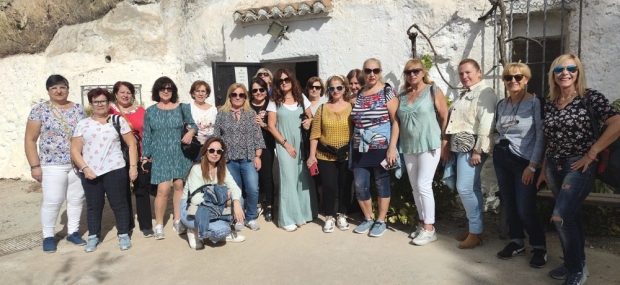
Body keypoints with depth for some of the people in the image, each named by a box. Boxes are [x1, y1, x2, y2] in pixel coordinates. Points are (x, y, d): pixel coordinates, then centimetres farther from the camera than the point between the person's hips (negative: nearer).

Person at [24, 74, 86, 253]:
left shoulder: (78, 109, 7)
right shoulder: (40, 110, -2)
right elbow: (30, 139, -2)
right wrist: (35, 166, -8)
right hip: (52, 165, -3)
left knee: (76, 199, 8)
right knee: (52, 202, -1)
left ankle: (73, 232, 23)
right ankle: (48, 236, 16)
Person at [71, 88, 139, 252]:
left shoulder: (118, 120, 5)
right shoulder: (83, 124, 8)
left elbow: (131, 144, 3)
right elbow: (75, 150, 5)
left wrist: (133, 166, -4)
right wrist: (84, 168, -9)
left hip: (115, 170, -2)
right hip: (90, 173, 2)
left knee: (119, 204, 4)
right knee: (93, 206, 11)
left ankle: (123, 235, 17)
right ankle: (93, 237, 25)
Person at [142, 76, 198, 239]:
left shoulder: (182, 108, 4)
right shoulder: (150, 111, 5)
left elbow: (193, 124, 12)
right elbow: (146, 135, 6)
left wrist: (191, 132, -12)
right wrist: (145, 156, 2)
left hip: (180, 154, 1)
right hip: (160, 155, -1)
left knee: (179, 185, 3)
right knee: (163, 189, -11)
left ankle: (177, 221, 19)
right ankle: (159, 224, 4)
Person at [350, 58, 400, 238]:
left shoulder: (387, 92, -4)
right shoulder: (358, 95, 10)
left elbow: (395, 121, -9)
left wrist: (392, 147, -17)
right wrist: (353, 146, 12)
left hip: (381, 147, -4)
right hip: (360, 148, 5)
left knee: (382, 183, 6)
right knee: (360, 185, 3)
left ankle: (381, 221, 20)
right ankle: (368, 219, 23)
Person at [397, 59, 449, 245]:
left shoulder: (433, 91, -3)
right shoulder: (402, 96, 11)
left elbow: (445, 117, -5)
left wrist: (444, 141, -6)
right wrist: (396, 146, 11)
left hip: (429, 145, -6)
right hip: (408, 147, 6)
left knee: (424, 185, -7)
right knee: (415, 187, 10)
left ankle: (429, 229, 4)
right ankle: (423, 223, 24)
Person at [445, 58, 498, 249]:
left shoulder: (485, 93, -8)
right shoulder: (464, 94, 21)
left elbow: (486, 124, -18)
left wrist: (478, 150, -22)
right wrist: (448, 146, 18)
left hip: (471, 147, -9)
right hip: (459, 147, 9)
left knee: (465, 188, -11)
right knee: (472, 188, 11)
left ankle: (476, 231, 0)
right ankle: (474, 227, 17)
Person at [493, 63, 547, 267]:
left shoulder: (535, 103, -8)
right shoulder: (501, 104, 8)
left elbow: (541, 136, -11)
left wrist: (532, 166, -15)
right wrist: (497, 149, 8)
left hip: (523, 161, -5)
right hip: (501, 159, 5)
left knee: (525, 209, -4)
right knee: (509, 204, 10)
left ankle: (540, 247, 17)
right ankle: (516, 242, 26)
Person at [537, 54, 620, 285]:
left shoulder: (590, 97, -7)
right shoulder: (550, 105, 8)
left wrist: (591, 154, -16)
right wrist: (543, 169, 13)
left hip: (579, 166, -5)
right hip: (554, 167, 5)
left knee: (561, 217, -14)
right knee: (571, 216, 15)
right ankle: (575, 263, 28)